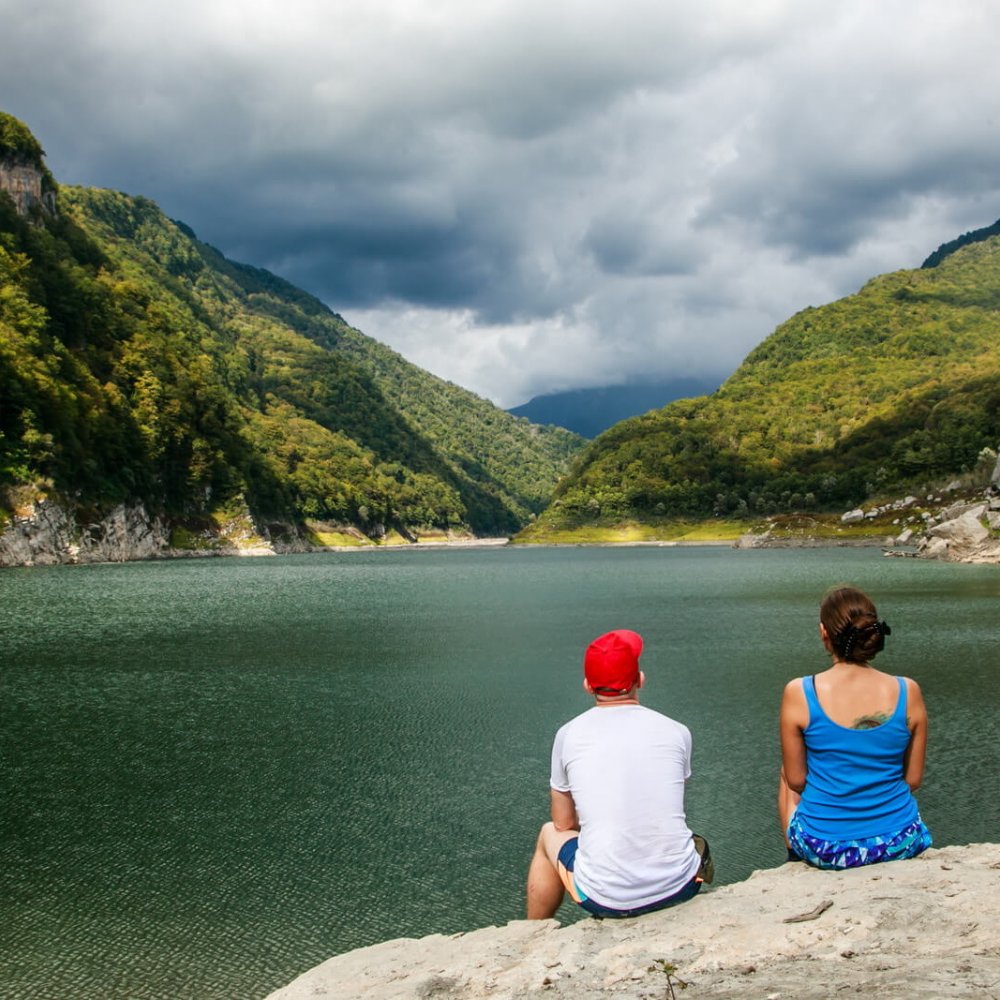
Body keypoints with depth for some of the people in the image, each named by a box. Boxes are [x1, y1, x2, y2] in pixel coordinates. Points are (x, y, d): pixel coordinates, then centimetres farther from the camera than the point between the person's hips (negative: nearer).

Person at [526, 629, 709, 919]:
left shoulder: (568, 735, -2)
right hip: (678, 888, 2)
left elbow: (564, 824, 10)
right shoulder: (676, 732, 1)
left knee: (550, 834, 31)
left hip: (605, 899, -1)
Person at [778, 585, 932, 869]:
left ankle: (795, 860, 48)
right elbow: (913, 779, 0)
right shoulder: (907, 692, -9)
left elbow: (796, 780, -5)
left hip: (824, 849, -2)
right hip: (898, 844, 2)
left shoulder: (799, 693, -15)